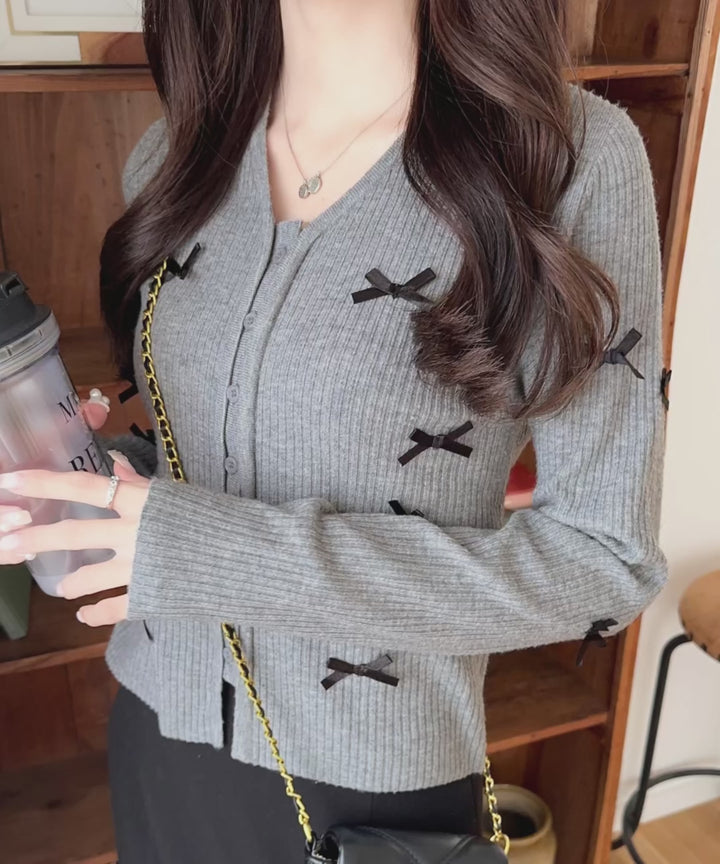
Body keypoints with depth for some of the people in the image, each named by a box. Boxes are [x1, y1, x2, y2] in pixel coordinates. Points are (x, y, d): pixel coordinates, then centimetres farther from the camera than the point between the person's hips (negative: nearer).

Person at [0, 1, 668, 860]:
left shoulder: (575, 154, -17)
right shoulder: (172, 154, -3)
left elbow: (606, 559, -17)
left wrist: (243, 559, -25)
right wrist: (79, 481, -12)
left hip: (379, 781, -3)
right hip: (156, 727, 5)